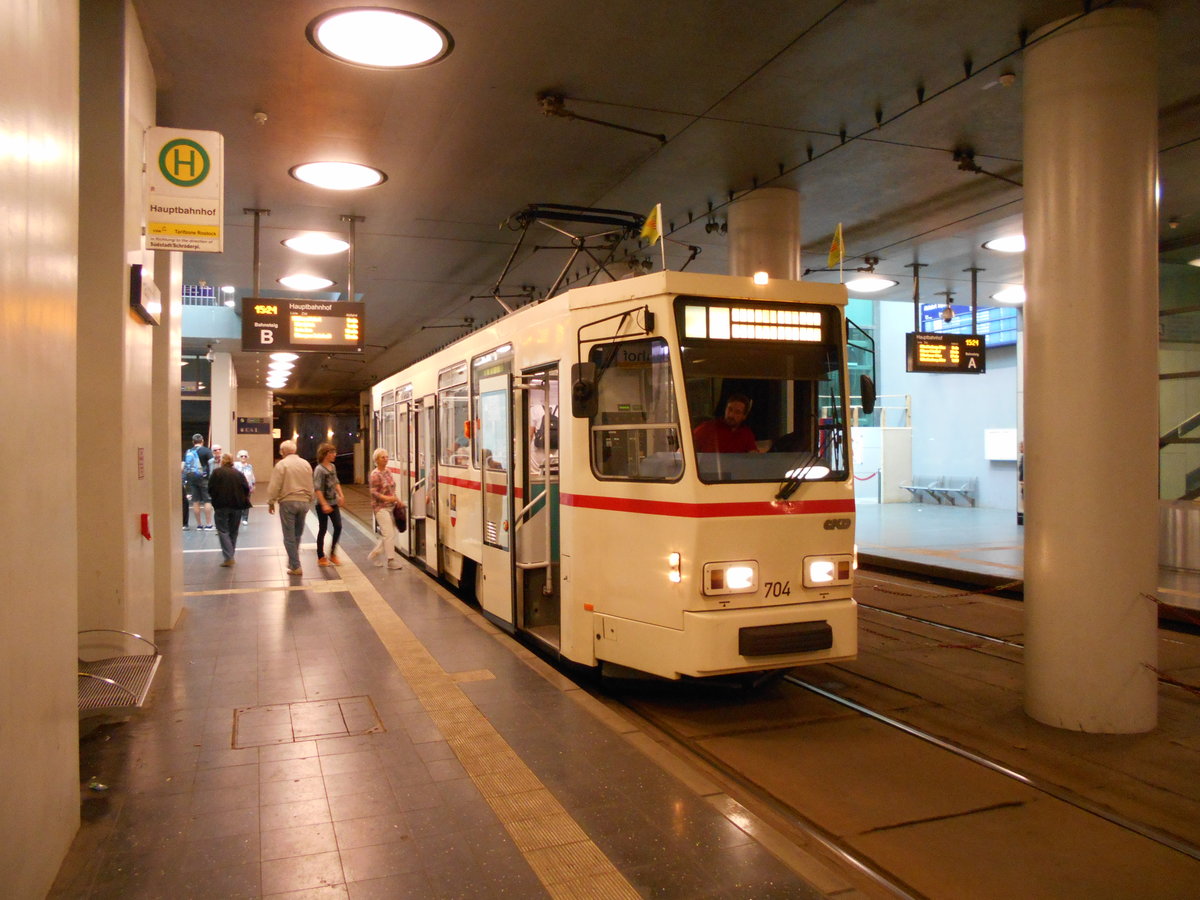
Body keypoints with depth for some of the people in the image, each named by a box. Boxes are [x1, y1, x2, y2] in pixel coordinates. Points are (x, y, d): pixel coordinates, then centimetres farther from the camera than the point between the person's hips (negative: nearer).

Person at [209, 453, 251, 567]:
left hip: (221, 506, -3)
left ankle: (228, 558, -12)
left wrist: (215, 498, 12)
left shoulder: (217, 472, -2)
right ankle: (231, 555, 20)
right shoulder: (239, 474, 7)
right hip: (237, 506, 4)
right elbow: (246, 489, 0)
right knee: (233, 531, 15)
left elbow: (210, 489, -5)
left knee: (223, 531, -1)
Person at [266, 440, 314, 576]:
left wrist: (271, 502, 2)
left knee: (289, 536, 1)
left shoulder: (281, 464, -7)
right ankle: (293, 562, 22)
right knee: (297, 534, 16)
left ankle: (295, 567, 0)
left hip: (288, 502, -4)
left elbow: (274, 486, -9)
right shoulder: (306, 464, 7)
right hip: (304, 502, 5)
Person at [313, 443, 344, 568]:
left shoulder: (332, 466, 7)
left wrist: (341, 496, 9)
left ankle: (332, 554, 16)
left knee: (338, 527, 2)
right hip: (323, 504, -7)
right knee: (322, 530, 4)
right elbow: (317, 489, -20)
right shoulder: (319, 469, -16)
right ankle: (321, 557, 16)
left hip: (333, 503, 7)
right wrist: (324, 505, -24)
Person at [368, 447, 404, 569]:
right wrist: (387, 498, -25)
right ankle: (391, 560, -3)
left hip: (390, 507, 8)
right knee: (389, 534, -9)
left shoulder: (388, 472, 12)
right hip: (381, 507, -8)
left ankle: (376, 553, 26)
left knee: (389, 534, 9)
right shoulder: (375, 474, -11)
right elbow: (374, 492, -15)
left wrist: (398, 500, 8)